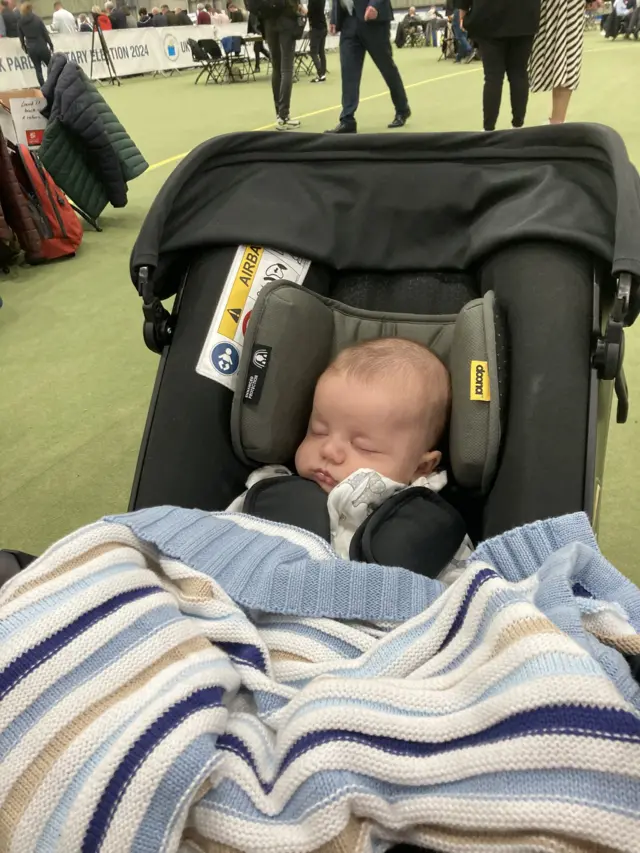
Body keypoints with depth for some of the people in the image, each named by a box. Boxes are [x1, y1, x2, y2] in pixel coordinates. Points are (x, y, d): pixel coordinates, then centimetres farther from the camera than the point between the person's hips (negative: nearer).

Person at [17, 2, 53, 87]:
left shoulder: (20, 22, 2)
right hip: (42, 46, -2)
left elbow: (21, 37, 6)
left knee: (38, 69, 6)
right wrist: (51, 45, 4)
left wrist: (25, 48, 17)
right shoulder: (37, 19, -7)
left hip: (31, 48, 2)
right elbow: (45, 33, -5)